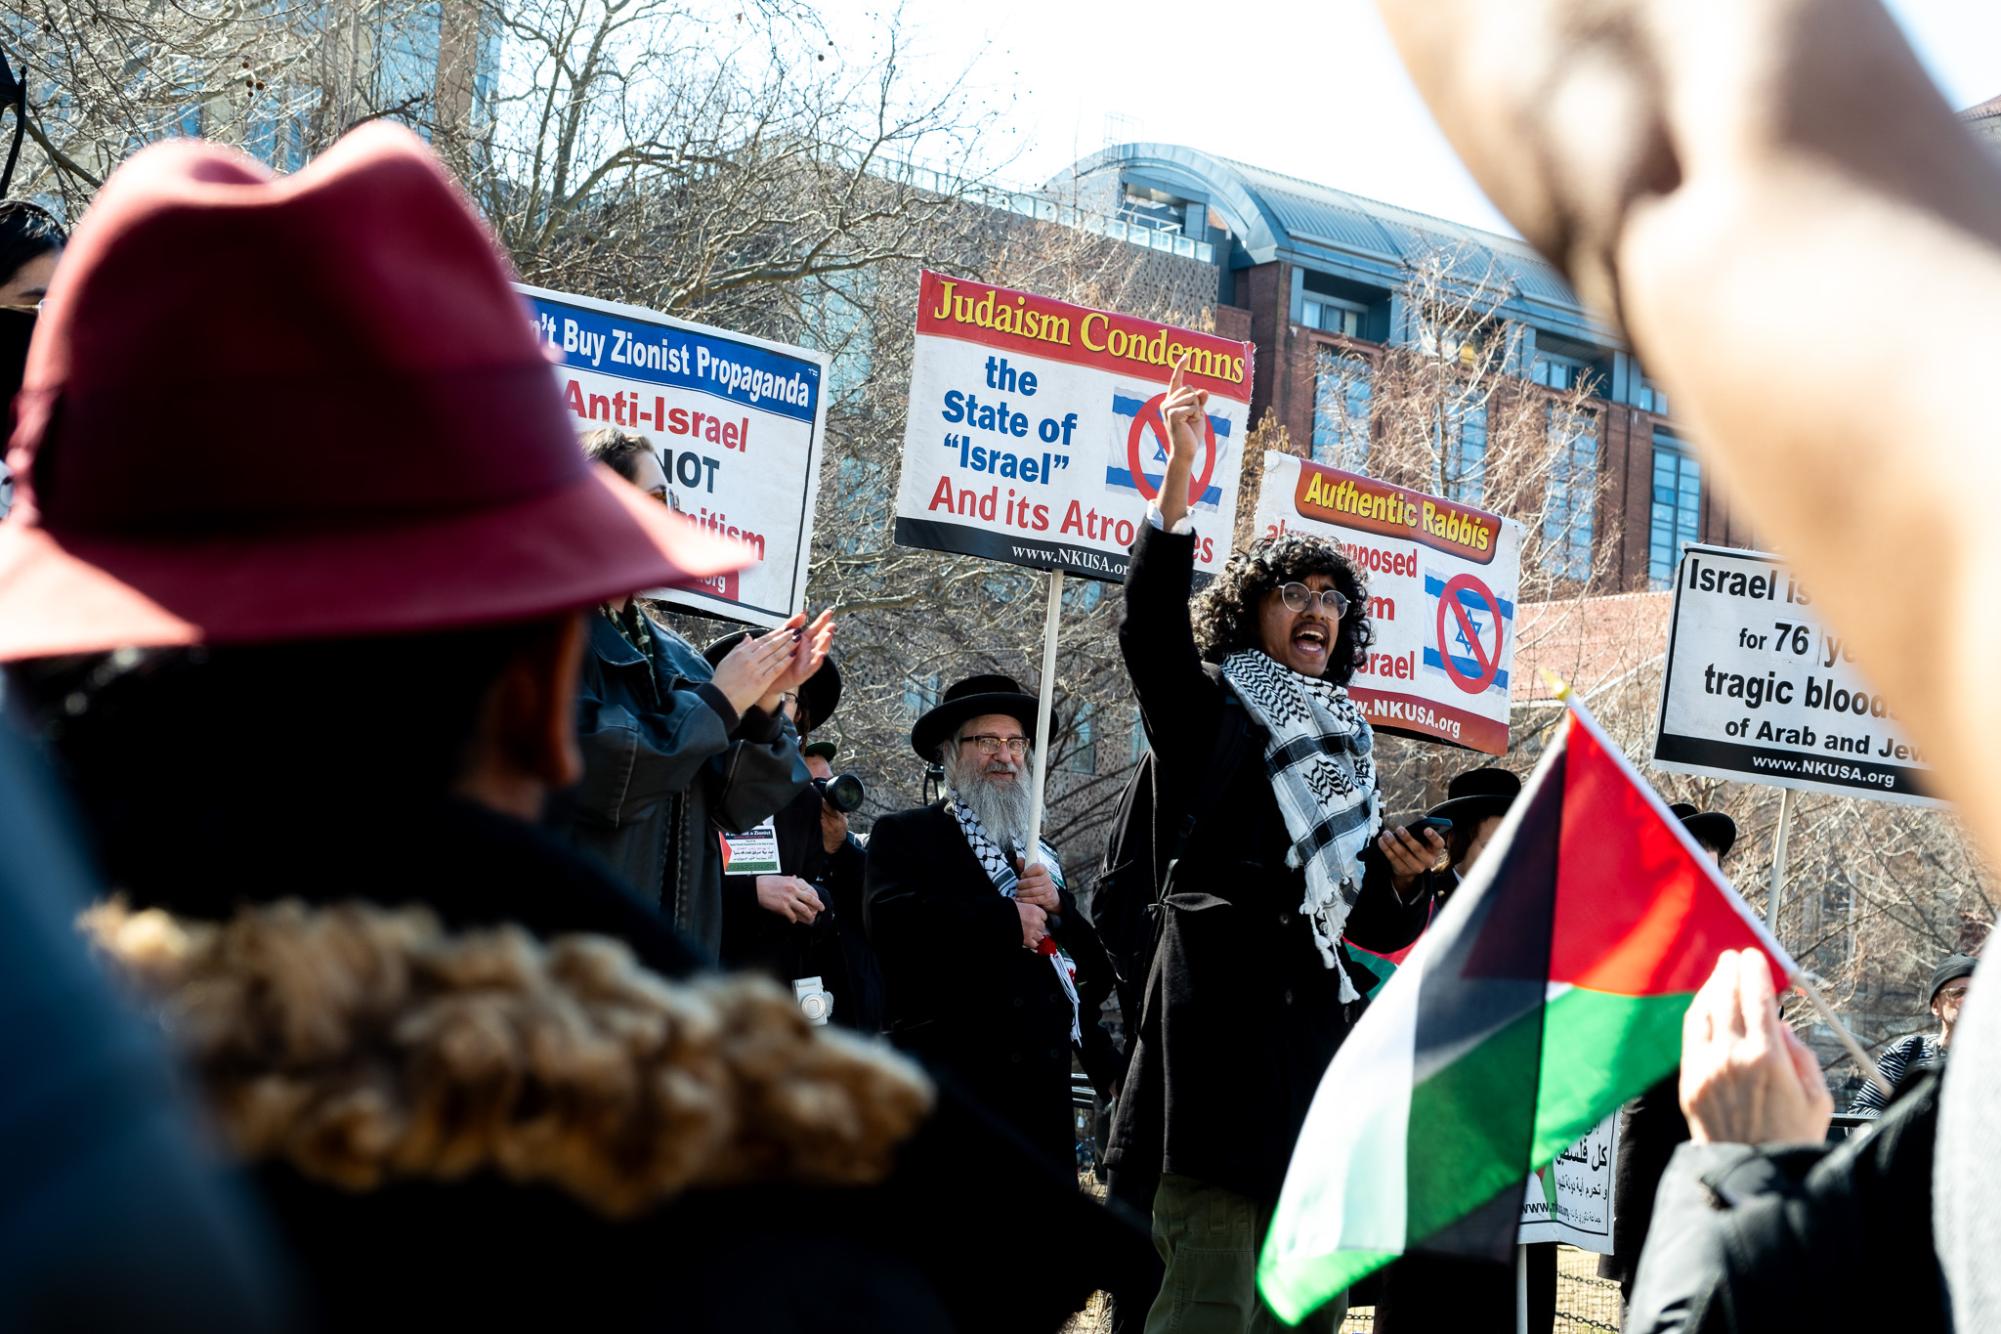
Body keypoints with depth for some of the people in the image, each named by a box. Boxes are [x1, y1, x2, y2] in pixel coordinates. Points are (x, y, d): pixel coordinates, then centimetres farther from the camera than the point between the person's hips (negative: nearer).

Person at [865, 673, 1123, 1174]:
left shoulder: (1041, 855, 22)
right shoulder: (904, 834, 5)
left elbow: (1097, 972, 17)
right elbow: (893, 921, -16)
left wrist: (1057, 907, -3)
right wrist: (1010, 920, -8)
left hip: (1043, 1092, 6)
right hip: (950, 1087, -6)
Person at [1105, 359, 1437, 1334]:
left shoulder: (1343, 747, 23)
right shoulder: (1211, 707, 6)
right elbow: (1149, 627, -16)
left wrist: (1404, 880, 4)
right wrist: (1180, 475, -24)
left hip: (1312, 1022, 7)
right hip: (1223, 1017, -7)